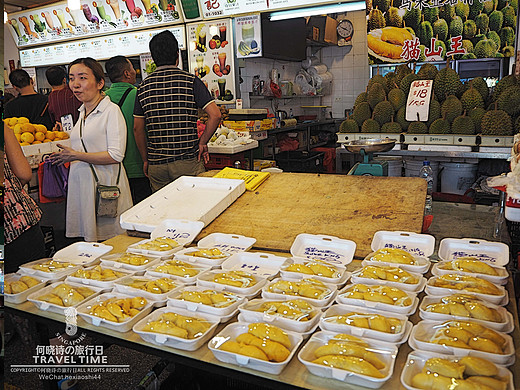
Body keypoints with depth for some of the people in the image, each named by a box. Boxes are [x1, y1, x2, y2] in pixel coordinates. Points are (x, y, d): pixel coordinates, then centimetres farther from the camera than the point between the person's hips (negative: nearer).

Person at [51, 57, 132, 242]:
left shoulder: (111, 110, -10)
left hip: (105, 183, -7)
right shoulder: (82, 112, 15)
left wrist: (75, 155, -17)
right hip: (80, 183, 8)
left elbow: (116, 155, -18)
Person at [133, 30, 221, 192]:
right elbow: (215, 115, -12)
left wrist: (146, 160, 15)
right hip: (187, 160, -3)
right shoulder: (191, 81, -4)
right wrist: (202, 142, -2)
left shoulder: (143, 86, 5)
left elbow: (138, 128, 7)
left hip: (156, 164, 3)